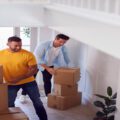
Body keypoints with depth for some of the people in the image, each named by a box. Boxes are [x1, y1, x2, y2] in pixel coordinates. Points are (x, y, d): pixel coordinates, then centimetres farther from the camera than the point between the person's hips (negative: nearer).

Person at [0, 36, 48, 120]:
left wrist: (19, 78, -25)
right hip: (10, 84, 1)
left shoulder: (28, 54, -14)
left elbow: (34, 69, -14)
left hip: (28, 81, -1)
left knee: (37, 101, 7)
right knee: (9, 104, 10)